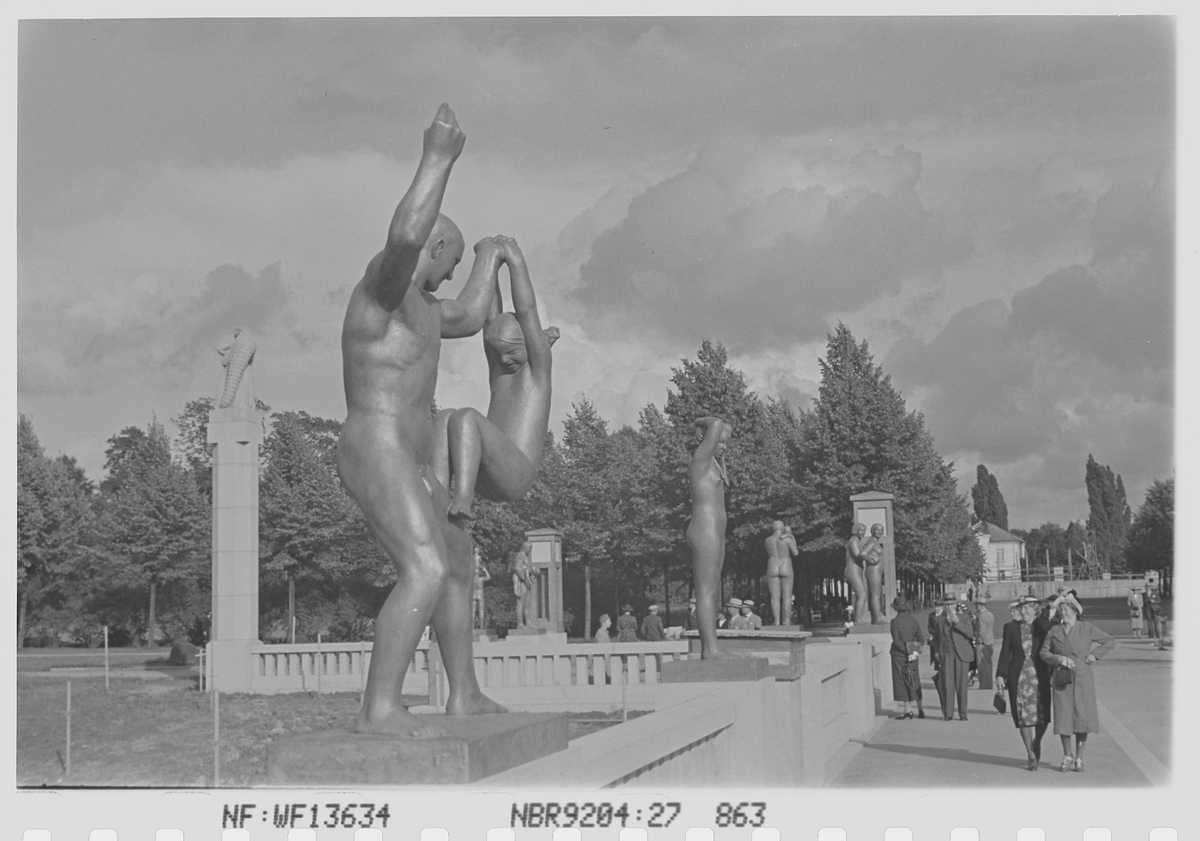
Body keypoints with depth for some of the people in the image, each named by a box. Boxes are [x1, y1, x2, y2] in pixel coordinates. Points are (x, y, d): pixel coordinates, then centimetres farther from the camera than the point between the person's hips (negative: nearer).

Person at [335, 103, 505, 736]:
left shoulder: (416, 301, 20)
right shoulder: (385, 280, -11)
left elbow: (468, 320, 38)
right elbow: (404, 235, -34)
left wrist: (489, 261, 50)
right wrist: (437, 159, -30)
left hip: (410, 466, 11)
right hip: (378, 456, -11)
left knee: (457, 566, 20)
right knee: (425, 572, -25)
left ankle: (464, 695, 28)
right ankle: (379, 709, -27)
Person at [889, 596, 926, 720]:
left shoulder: (895, 621, -13)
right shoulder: (913, 620, 1)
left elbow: (896, 640, -17)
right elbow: (921, 639, 2)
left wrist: (907, 652, -13)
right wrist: (913, 650, 8)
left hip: (899, 654, -5)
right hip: (913, 654, 5)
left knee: (901, 682, 2)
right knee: (915, 682, 15)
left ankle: (905, 710, -1)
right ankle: (920, 709, 14)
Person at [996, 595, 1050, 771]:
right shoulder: (1010, 628, 4)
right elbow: (1005, 652, 4)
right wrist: (1000, 675, -3)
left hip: (1039, 675, 1)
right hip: (1019, 676, -1)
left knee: (1042, 716, 0)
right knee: (1024, 716, -4)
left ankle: (1036, 743, 28)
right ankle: (1031, 755, 3)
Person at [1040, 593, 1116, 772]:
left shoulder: (1087, 629, 2)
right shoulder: (1055, 631, 6)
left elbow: (1110, 641, 9)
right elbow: (1044, 653, 6)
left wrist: (1095, 654, -2)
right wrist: (1059, 658, -11)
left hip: (1082, 678, -1)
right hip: (1061, 679, 1)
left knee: (1082, 717, -3)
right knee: (1063, 718, 0)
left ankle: (1079, 758, 7)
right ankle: (1067, 756, 16)